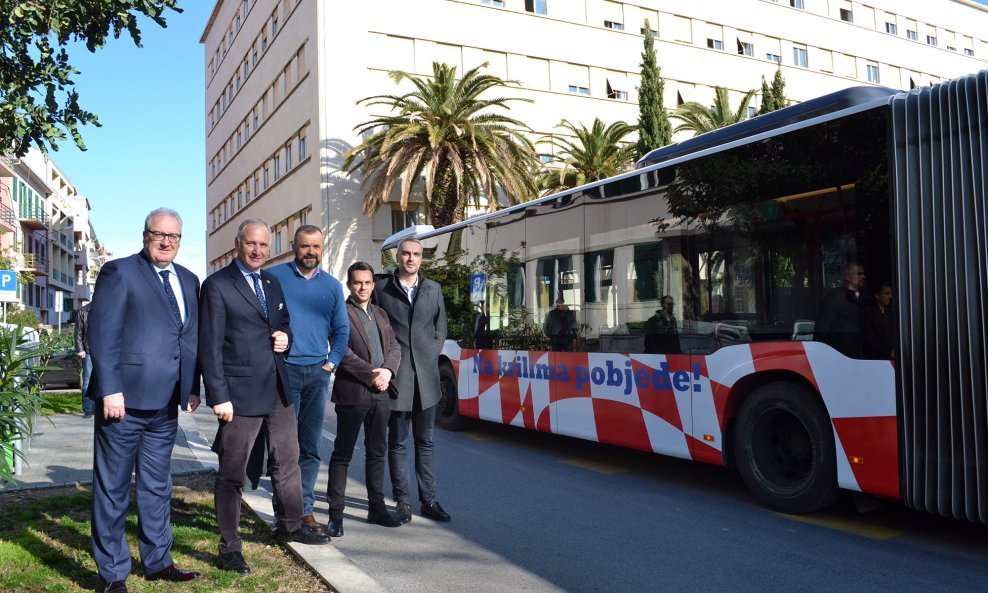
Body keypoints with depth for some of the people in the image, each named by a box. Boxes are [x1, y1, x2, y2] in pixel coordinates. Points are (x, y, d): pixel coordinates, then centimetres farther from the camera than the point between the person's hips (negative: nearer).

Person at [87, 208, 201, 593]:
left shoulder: (188, 281, 14)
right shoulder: (119, 272, -5)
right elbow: (101, 332, -11)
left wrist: (192, 387, 7)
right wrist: (109, 390, -17)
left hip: (165, 403, 6)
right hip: (125, 398, -6)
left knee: (157, 487, 16)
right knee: (113, 488, 6)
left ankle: (157, 561, 28)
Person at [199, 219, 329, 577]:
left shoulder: (272, 283, 12)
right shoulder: (217, 286, -8)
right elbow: (210, 346, -12)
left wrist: (286, 337, 1)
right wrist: (218, 397, -16)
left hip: (278, 390, 7)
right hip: (240, 393, -7)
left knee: (288, 461, 17)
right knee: (232, 473, 6)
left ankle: (291, 525, 35)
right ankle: (230, 548, 18)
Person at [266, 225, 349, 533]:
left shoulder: (332, 286, 11)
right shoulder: (274, 277, 1)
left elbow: (341, 329, 13)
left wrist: (332, 363, 1)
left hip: (318, 373, 4)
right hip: (284, 370, -3)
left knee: (310, 448, 8)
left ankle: (304, 509, 17)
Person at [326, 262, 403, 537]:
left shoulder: (380, 314, 17)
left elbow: (394, 346, 12)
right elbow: (342, 351, -14)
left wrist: (387, 371, -7)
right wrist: (371, 375, -16)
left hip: (381, 393, 7)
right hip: (352, 392, -7)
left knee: (377, 452, 14)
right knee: (343, 454, 1)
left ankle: (376, 507, 24)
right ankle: (336, 513, 8)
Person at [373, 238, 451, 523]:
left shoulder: (434, 289, 11)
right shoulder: (381, 288, 1)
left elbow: (440, 329, 15)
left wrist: (432, 357, 4)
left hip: (426, 375, 3)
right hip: (396, 376, -2)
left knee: (425, 441, 9)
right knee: (397, 442, 5)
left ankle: (429, 499, 16)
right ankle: (402, 500, 14)